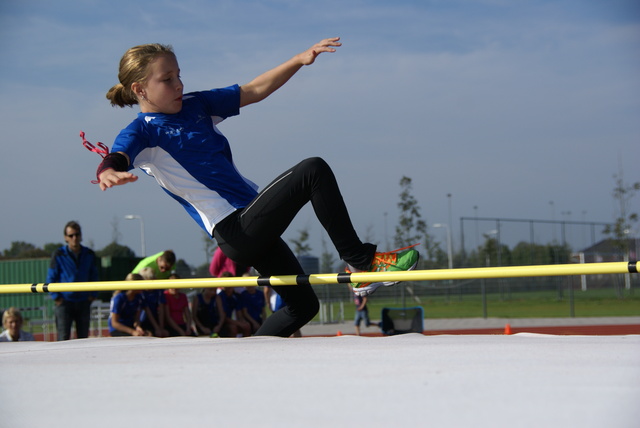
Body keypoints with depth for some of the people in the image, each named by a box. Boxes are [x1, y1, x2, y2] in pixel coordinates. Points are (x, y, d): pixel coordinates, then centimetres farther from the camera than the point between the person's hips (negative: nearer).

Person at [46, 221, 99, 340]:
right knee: (63, 338, -6)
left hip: (84, 302, 3)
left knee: (83, 337, 6)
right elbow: (51, 278, 0)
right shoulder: (59, 255, -5)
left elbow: (94, 276, 15)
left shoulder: (89, 254, 5)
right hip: (65, 302, -3)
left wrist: (93, 295, 5)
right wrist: (56, 297, -7)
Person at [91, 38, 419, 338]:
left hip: (254, 230, 9)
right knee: (313, 171, -18)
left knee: (303, 305, 16)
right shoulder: (142, 133, -8)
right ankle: (361, 263, -13)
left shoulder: (195, 105, 14)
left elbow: (254, 91, 17)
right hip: (236, 233, -9)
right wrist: (109, 174, -54)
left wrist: (300, 60, 5)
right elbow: (113, 162, -29)